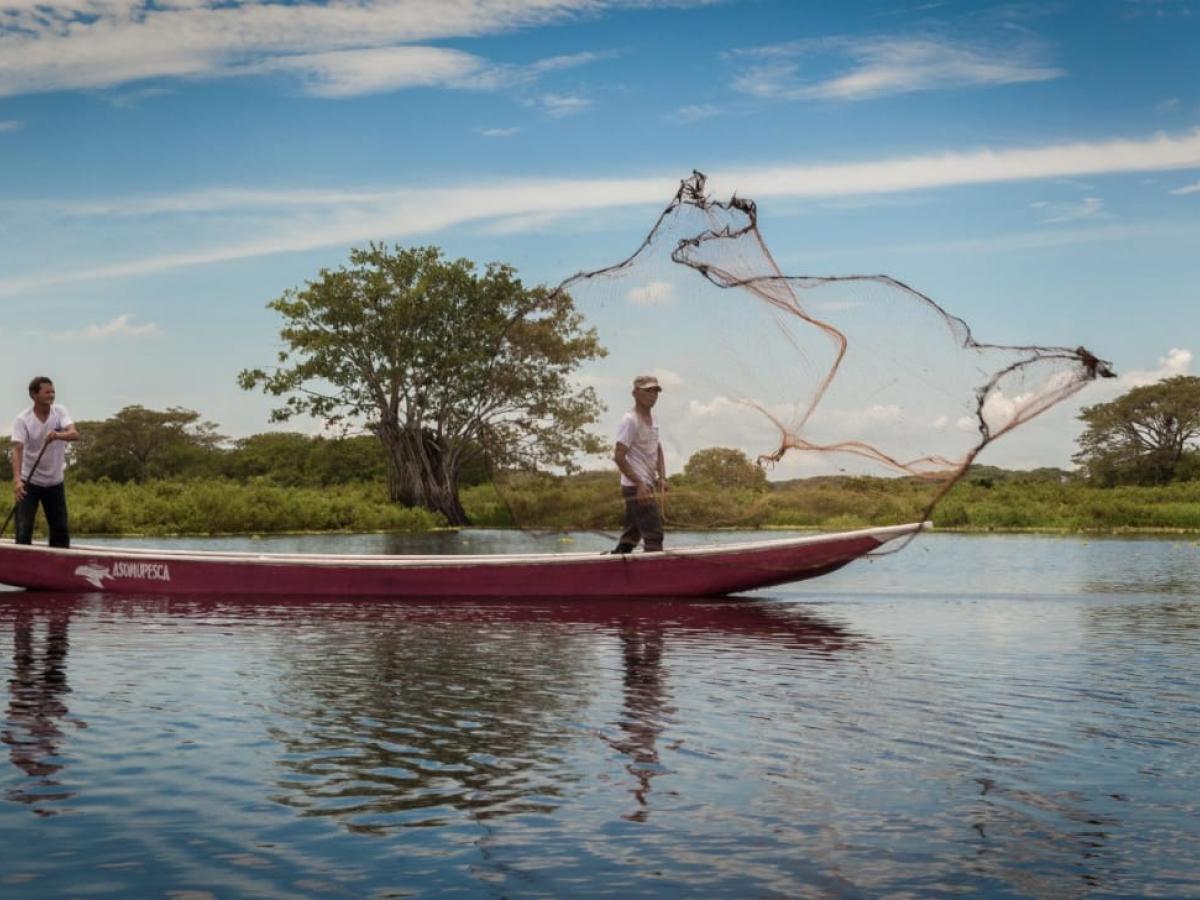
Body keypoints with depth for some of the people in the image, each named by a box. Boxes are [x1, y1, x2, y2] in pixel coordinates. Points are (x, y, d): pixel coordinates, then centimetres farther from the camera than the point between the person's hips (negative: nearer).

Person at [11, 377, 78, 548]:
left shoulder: (60, 412, -6)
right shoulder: (22, 420, -14)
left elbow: (75, 434, -21)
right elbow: (17, 450, -25)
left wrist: (58, 435, -44)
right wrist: (17, 480, -39)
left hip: (55, 481, 3)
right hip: (29, 482, -3)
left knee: (61, 530, 7)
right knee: (24, 529, -8)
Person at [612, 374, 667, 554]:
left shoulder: (652, 419, 13)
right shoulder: (630, 420, -14)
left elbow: (657, 450, 20)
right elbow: (619, 457, -19)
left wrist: (661, 477, 3)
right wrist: (640, 484, -24)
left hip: (645, 485, 9)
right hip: (636, 487, -9)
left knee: (631, 535, 14)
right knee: (654, 534, -12)